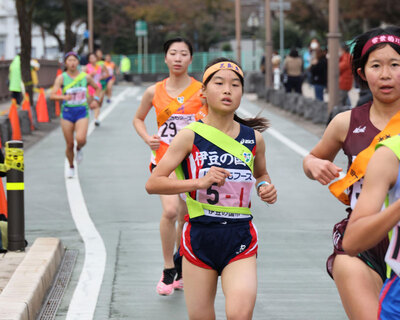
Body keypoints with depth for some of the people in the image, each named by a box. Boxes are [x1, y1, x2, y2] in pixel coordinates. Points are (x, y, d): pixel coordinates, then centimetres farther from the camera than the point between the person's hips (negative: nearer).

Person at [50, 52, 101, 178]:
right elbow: (52, 95, -14)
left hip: (82, 112, 0)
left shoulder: (85, 77, 1)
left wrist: (96, 100, 4)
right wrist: (63, 97, -32)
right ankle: (71, 167, 29)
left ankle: (79, 149, 13)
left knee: (81, 139, -24)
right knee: (70, 144, 4)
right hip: (67, 112, 0)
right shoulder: (61, 78, -5)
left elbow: (97, 88, 20)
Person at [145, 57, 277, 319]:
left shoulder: (253, 139, 4)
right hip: (200, 235, -1)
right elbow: (153, 184, -8)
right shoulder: (190, 136, -5)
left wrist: (265, 187, 2)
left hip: (240, 238, 1)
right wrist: (199, 182, -20)